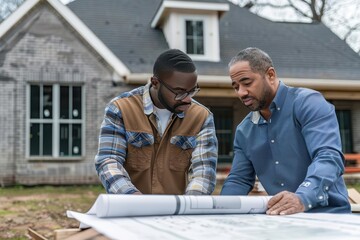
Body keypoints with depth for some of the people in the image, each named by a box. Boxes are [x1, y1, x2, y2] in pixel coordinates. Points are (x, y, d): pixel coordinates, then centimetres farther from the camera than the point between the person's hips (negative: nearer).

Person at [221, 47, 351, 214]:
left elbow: (328, 157, -22)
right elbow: (239, 180, 13)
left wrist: (302, 199, -38)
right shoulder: (244, 131, 10)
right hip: (281, 220, 5)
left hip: (327, 215, -4)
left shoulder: (308, 103, -9)